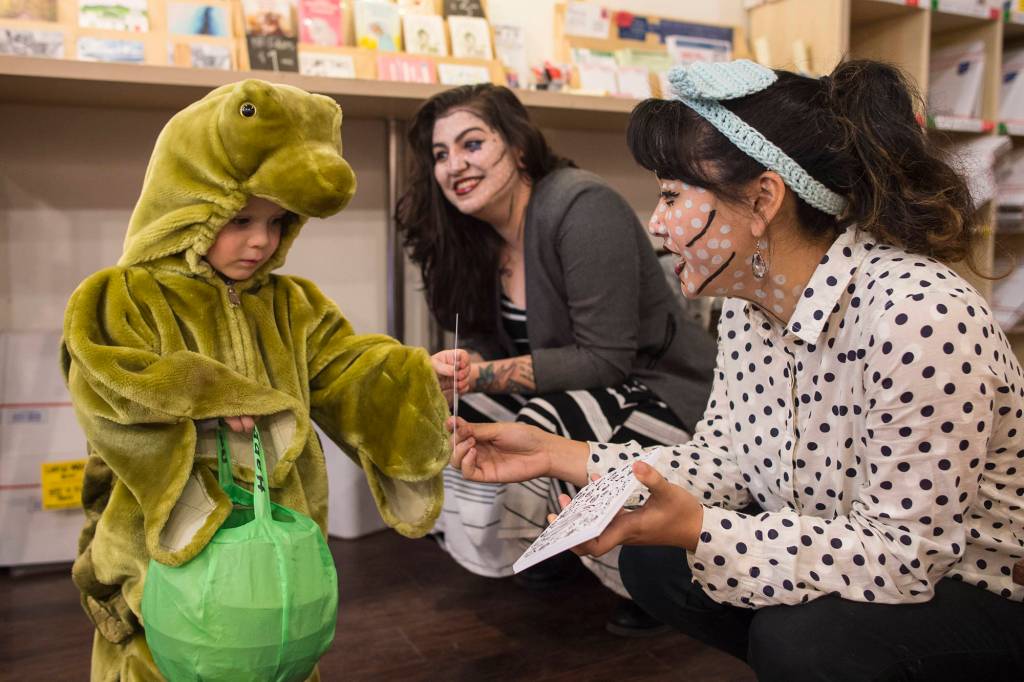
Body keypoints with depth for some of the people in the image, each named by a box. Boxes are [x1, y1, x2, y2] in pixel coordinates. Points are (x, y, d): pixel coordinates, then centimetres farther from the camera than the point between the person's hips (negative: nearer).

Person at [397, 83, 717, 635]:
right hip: (570, 393, 8)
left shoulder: (581, 206, -22)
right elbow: (488, 344, 6)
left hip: (663, 396, -8)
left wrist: (484, 376, -28)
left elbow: (605, 360, -24)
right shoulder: (476, 237, 3)